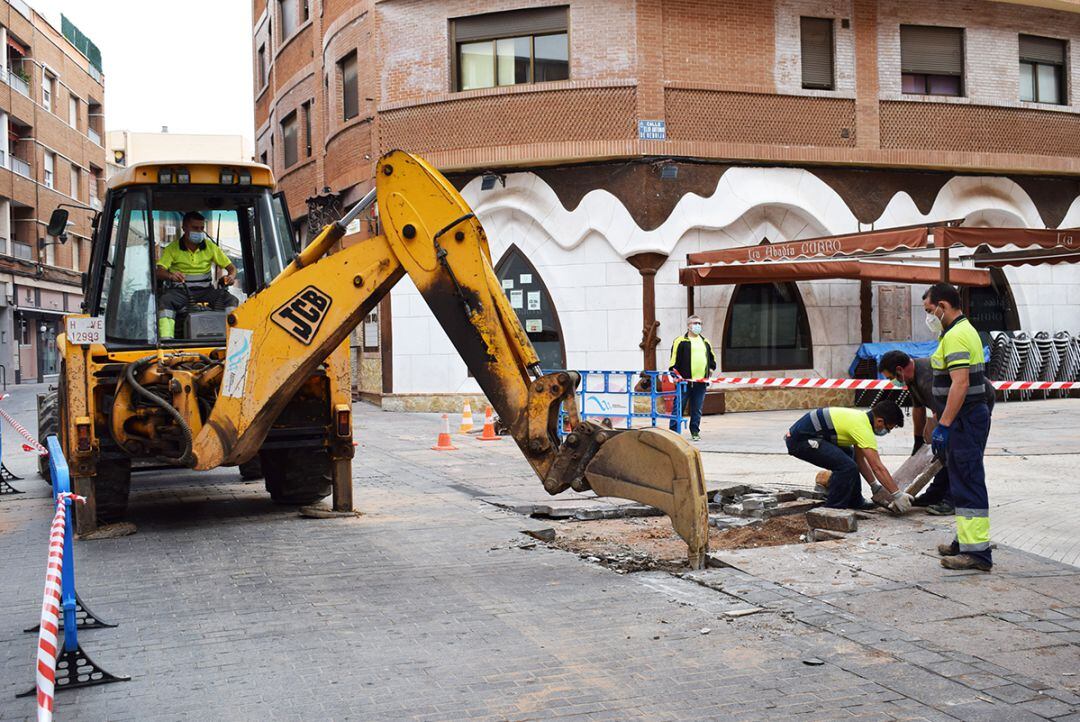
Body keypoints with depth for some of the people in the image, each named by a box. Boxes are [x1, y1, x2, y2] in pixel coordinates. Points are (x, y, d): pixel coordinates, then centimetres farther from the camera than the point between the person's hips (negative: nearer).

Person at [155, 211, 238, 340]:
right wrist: (170, 276, -32)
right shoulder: (172, 248, 5)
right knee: (164, 300, -35)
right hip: (180, 290, -2)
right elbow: (158, 271, -7)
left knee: (231, 299, -26)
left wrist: (231, 277, -15)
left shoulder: (210, 247, 11)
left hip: (205, 290, 2)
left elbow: (231, 268, 11)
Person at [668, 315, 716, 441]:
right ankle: (673, 431, 2)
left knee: (697, 410, 7)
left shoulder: (705, 342, 18)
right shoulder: (680, 341, 0)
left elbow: (712, 358, 31)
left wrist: (710, 368, 17)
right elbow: (674, 359, -4)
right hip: (685, 380, -5)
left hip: (701, 382, 5)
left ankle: (695, 432, 15)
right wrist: (675, 374, -12)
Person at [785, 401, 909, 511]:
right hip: (800, 440, -11)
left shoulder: (861, 418, 11)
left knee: (850, 455, 23)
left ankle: (854, 502, 27)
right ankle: (833, 509, -6)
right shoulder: (863, 429, -18)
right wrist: (898, 495, -14)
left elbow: (859, 460, 19)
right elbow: (878, 468, -19)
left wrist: (876, 487, 19)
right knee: (848, 466, -19)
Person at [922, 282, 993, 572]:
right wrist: (945, 422, 24)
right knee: (964, 482, 17)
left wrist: (943, 425, -26)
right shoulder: (964, 330, 18)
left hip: (964, 418, -11)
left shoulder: (956, 336, -17)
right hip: (970, 416, 11)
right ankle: (966, 540, 26)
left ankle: (977, 552, -7)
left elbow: (960, 384, -25)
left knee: (967, 483, -9)